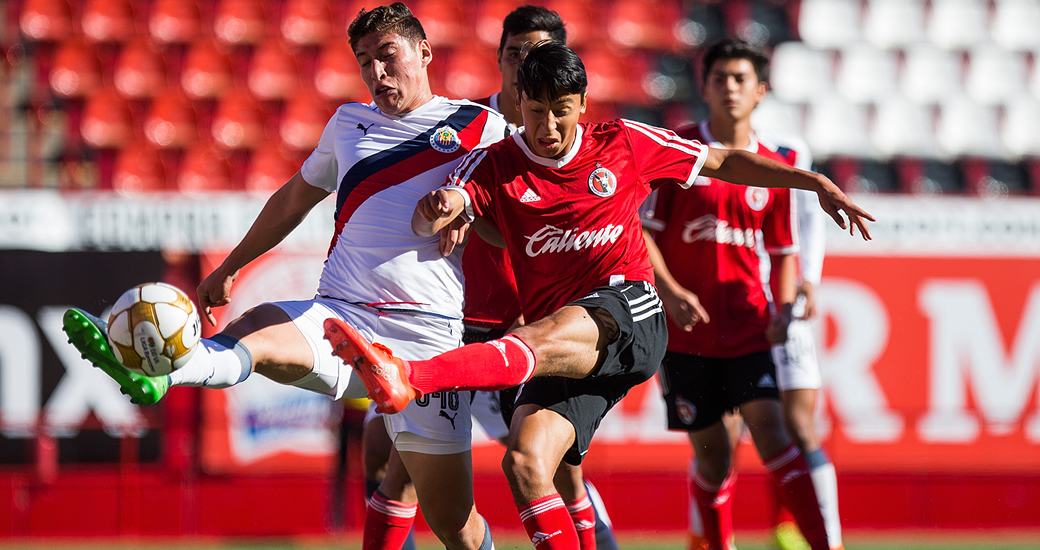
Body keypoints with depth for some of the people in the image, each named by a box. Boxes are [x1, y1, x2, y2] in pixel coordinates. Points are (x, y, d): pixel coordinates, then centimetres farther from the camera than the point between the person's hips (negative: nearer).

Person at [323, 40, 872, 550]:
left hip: (629, 309, -4)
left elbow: (724, 161, 18)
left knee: (548, 335, -38)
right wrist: (436, 209, -34)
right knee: (524, 465, -22)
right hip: (562, 350, 4)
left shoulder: (622, 143, 8)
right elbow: (425, 224, -9)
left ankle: (411, 378, -62)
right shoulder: (495, 165, 7)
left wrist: (817, 183, 14)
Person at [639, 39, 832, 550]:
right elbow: (640, 229, -2)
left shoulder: (773, 168, 6)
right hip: (686, 331, -1)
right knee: (712, 453, 3)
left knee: (770, 429, -15)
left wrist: (783, 307, -4)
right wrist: (669, 292, -16)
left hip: (748, 329, 1)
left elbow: (784, 251, 14)